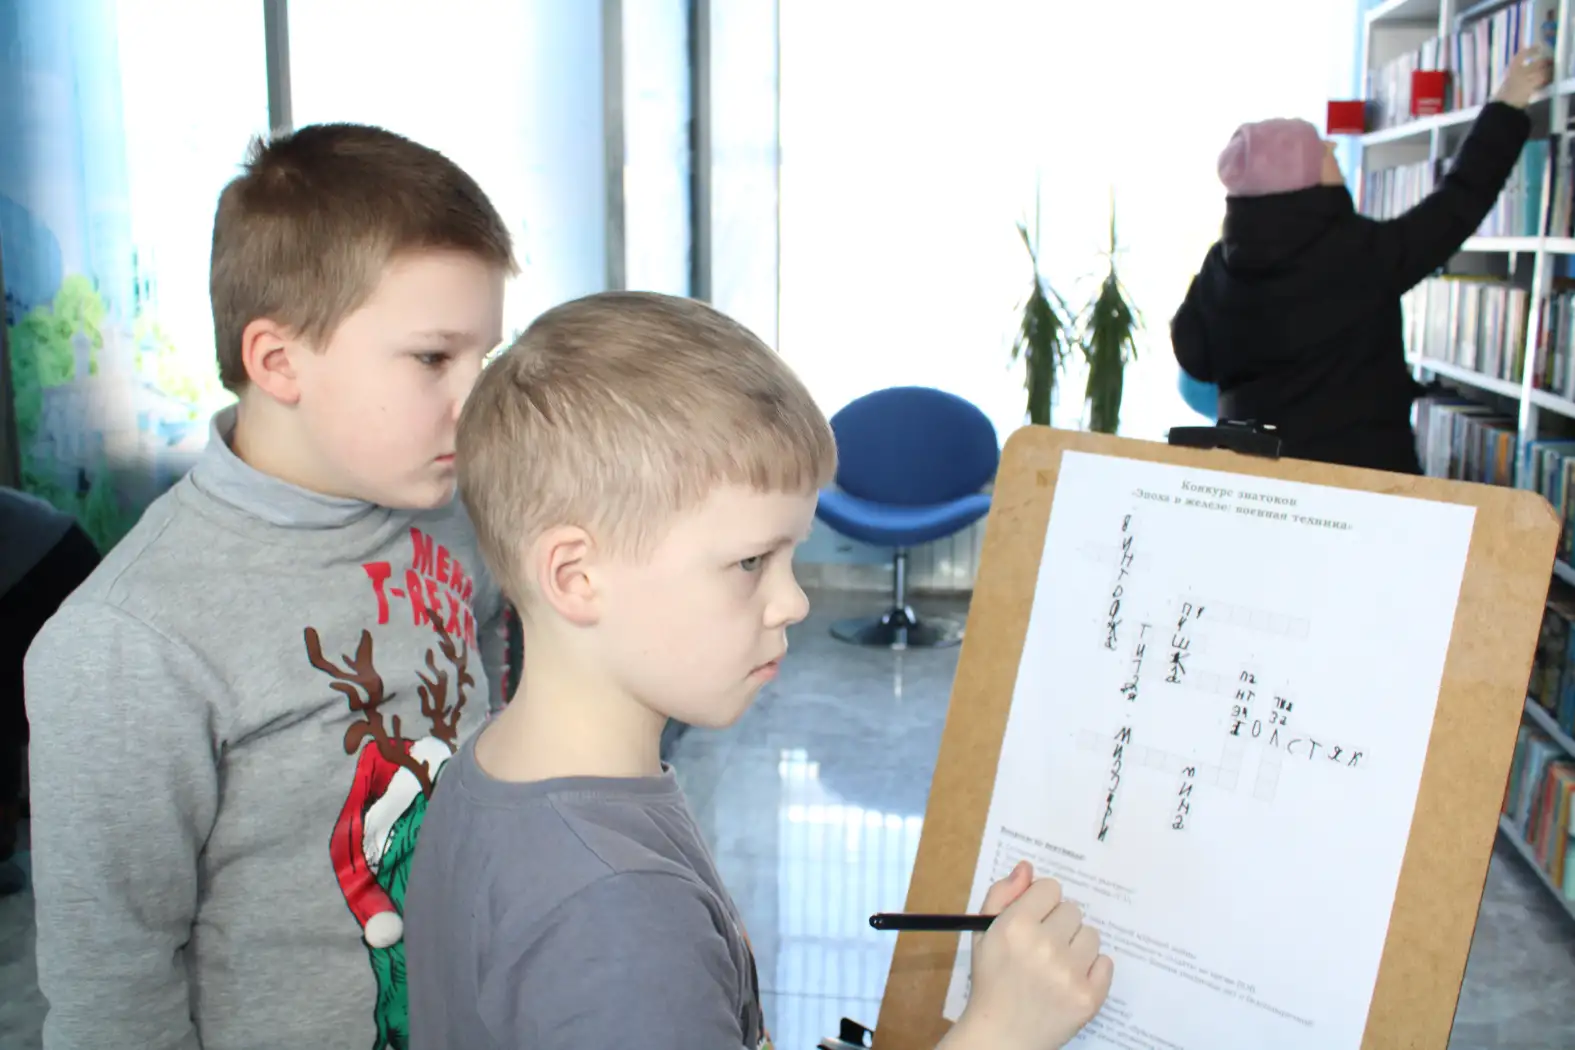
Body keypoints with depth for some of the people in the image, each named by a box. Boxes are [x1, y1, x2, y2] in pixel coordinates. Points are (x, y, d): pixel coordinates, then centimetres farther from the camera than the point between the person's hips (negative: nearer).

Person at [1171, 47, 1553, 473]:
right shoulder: (1362, 254, -14)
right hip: (1359, 466, -4)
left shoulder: (1221, 267, -4)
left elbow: (1193, 357, 4)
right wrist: (1507, 108, 8)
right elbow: (1457, 204, -3)